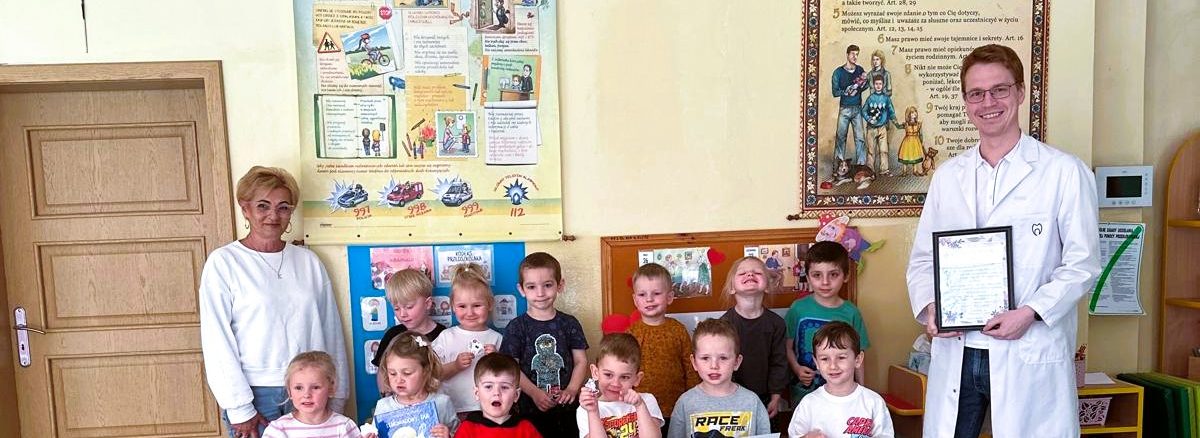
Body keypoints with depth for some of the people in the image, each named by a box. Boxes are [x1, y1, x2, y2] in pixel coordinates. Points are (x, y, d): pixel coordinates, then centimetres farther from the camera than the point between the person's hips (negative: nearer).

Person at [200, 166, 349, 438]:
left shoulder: (309, 262, 6)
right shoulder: (223, 263, -4)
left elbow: (331, 331, 7)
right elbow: (217, 341, -6)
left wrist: (338, 397, 6)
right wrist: (239, 409, -9)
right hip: (256, 394, -3)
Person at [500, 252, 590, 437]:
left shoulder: (570, 324, 4)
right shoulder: (516, 327, -1)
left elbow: (581, 361, 3)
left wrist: (572, 389, -13)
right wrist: (535, 393, -16)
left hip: (566, 407, 2)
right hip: (530, 408, -1)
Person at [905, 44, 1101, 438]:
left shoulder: (1064, 173, -2)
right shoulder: (947, 176, 10)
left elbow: (1083, 263, -3)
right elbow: (923, 257, 13)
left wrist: (1030, 312, -16)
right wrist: (929, 308, -5)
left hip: (1030, 357, -3)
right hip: (955, 355, 4)